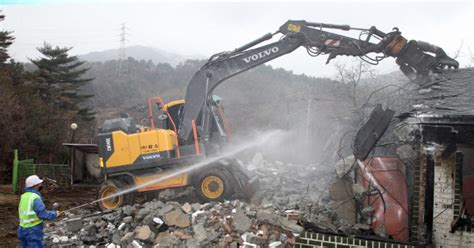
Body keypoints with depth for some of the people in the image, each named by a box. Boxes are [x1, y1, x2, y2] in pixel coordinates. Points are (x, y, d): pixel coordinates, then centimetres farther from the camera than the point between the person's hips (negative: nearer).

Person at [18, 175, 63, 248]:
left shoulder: (24, 196, 5)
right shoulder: (35, 198, -21)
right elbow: (43, 214, -25)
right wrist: (55, 214, -11)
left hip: (23, 229, 8)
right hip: (33, 231, -8)